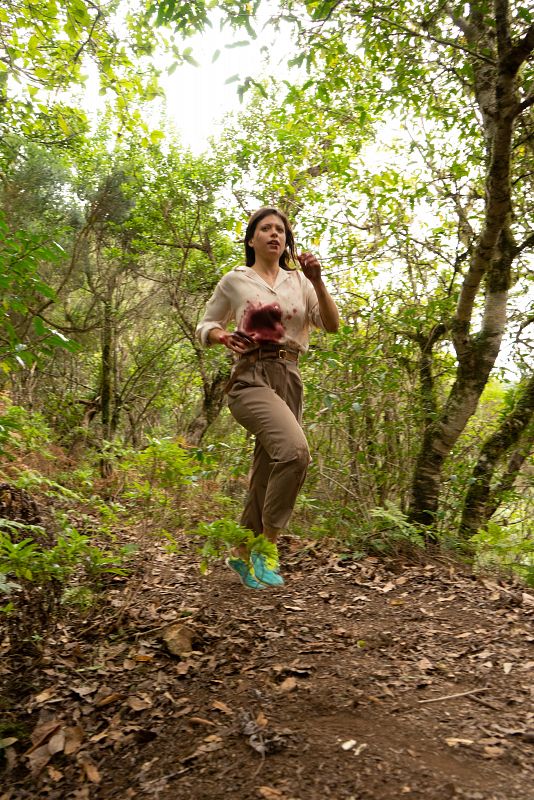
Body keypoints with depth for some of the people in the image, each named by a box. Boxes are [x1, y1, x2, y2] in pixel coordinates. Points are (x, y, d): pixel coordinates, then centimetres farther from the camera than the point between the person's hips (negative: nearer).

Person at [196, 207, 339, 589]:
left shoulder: (299, 281, 15)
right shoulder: (235, 280, 7)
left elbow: (332, 325, 5)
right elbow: (205, 327, 12)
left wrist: (317, 281, -7)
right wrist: (224, 336, -9)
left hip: (289, 379, 5)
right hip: (251, 377, -4)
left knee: (267, 474, 6)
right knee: (295, 449, -29)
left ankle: (243, 553, 26)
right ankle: (267, 543, -11)